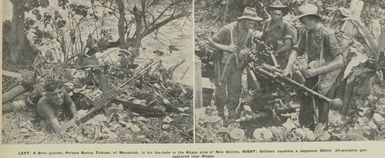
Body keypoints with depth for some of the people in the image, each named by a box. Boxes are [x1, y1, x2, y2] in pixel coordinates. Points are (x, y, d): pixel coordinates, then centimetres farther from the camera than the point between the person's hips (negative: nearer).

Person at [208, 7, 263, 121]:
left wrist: (244, 50, -9)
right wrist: (226, 48, -28)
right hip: (223, 61, -5)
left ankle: (232, 114, 20)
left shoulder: (249, 32, -4)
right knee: (221, 88, 2)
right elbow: (211, 41, -18)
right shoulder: (228, 29, -24)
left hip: (236, 62, 5)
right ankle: (220, 113, 21)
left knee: (235, 88, 6)